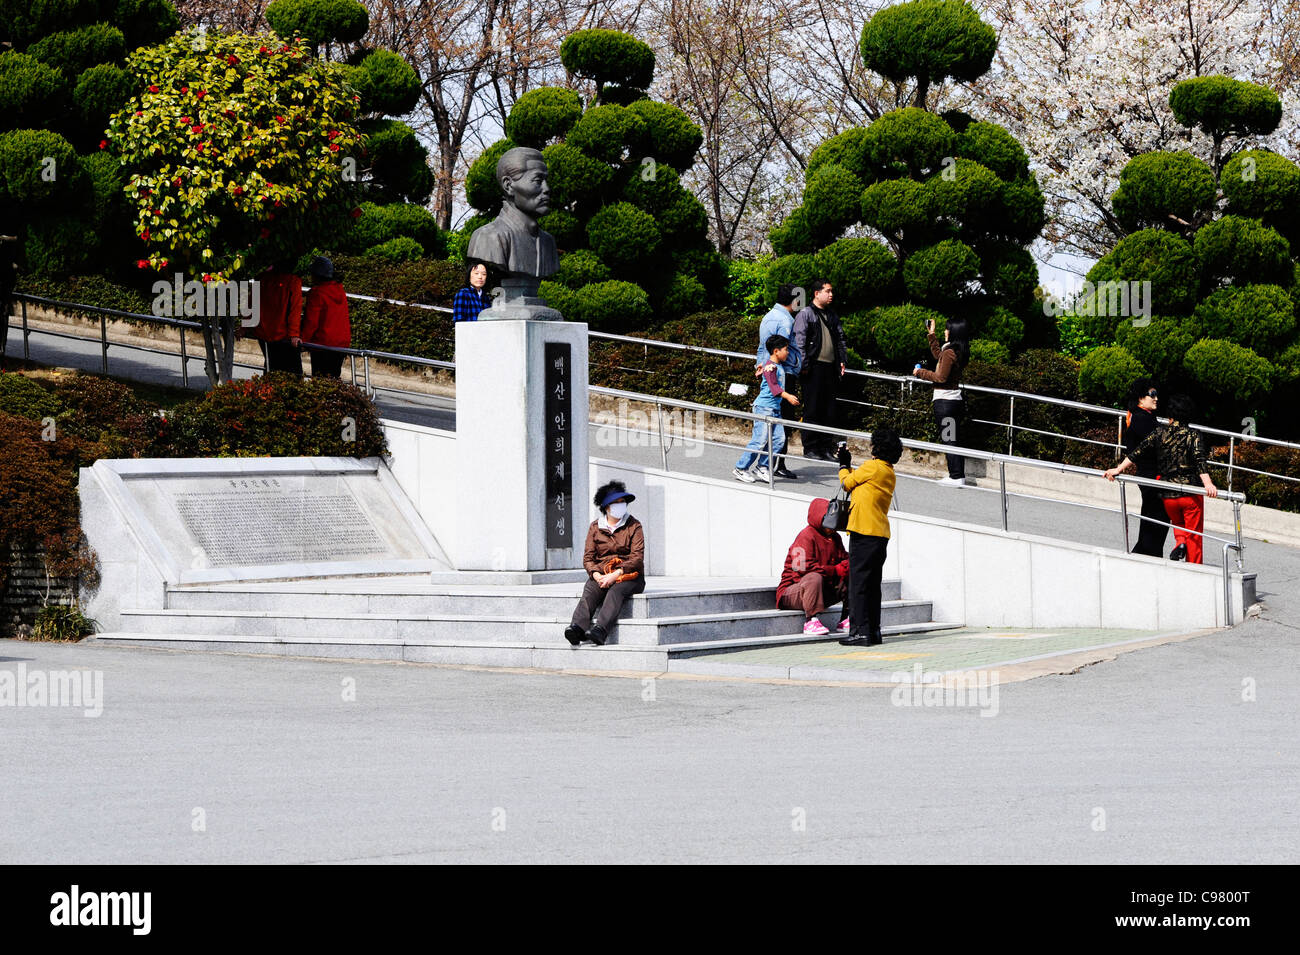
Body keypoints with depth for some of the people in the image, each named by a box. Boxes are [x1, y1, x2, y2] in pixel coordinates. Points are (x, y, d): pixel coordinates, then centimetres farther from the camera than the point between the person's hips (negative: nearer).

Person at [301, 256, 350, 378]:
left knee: (320, 381, -2)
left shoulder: (316, 293, -14)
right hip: (342, 342, 7)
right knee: (334, 377, 13)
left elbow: (311, 321, -14)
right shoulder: (340, 291, 8)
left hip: (323, 343, -7)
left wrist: (303, 340, -5)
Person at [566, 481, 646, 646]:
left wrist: (615, 575, -20)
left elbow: (637, 558, -7)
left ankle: (600, 631, -57)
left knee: (615, 591, -35)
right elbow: (588, 557, 6)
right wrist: (597, 575, -15)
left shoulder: (634, 526, 3)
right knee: (590, 591, -30)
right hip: (601, 573, 3)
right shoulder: (595, 527, 11)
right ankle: (577, 628, -53)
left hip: (630, 575, -3)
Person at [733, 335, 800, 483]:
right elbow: (773, 387, -25)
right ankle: (740, 469, 0)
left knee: (778, 438, 1)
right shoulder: (770, 367, -15)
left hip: (775, 408, 9)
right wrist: (787, 396, -35)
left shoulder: (780, 366, 15)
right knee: (760, 440, -9)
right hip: (764, 407, -9)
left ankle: (762, 468, 8)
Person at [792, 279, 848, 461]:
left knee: (829, 410, 7)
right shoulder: (805, 314, -3)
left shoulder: (832, 315, 18)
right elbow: (799, 341, -9)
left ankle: (827, 448, 12)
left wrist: (842, 360, 16)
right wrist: (804, 365, -14)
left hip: (830, 368, 7)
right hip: (814, 369, -6)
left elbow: (841, 339, 26)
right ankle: (810, 448, 0)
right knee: (812, 410, -4)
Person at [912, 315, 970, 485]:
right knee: (954, 439, 14)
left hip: (945, 400, -9)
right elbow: (939, 356, 28)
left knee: (947, 440, -4)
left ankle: (956, 476, -5)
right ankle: (959, 475, 16)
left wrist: (921, 373, -6)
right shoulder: (960, 352, 10)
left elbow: (941, 377, -19)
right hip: (957, 399, 9)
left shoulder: (949, 353, -18)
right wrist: (931, 335, 34)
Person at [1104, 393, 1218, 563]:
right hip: (1190, 495, -2)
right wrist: (1207, 484, -31)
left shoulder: (1159, 434, 1)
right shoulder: (1193, 437, -5)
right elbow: (1200, 461, -19)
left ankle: (1180, 541, 1)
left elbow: (1137, 452, 0)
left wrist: (1119, 469, 7)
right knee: (1194, 535, 8)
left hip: (1168, 496, 2)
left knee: (1178, 522, 29)